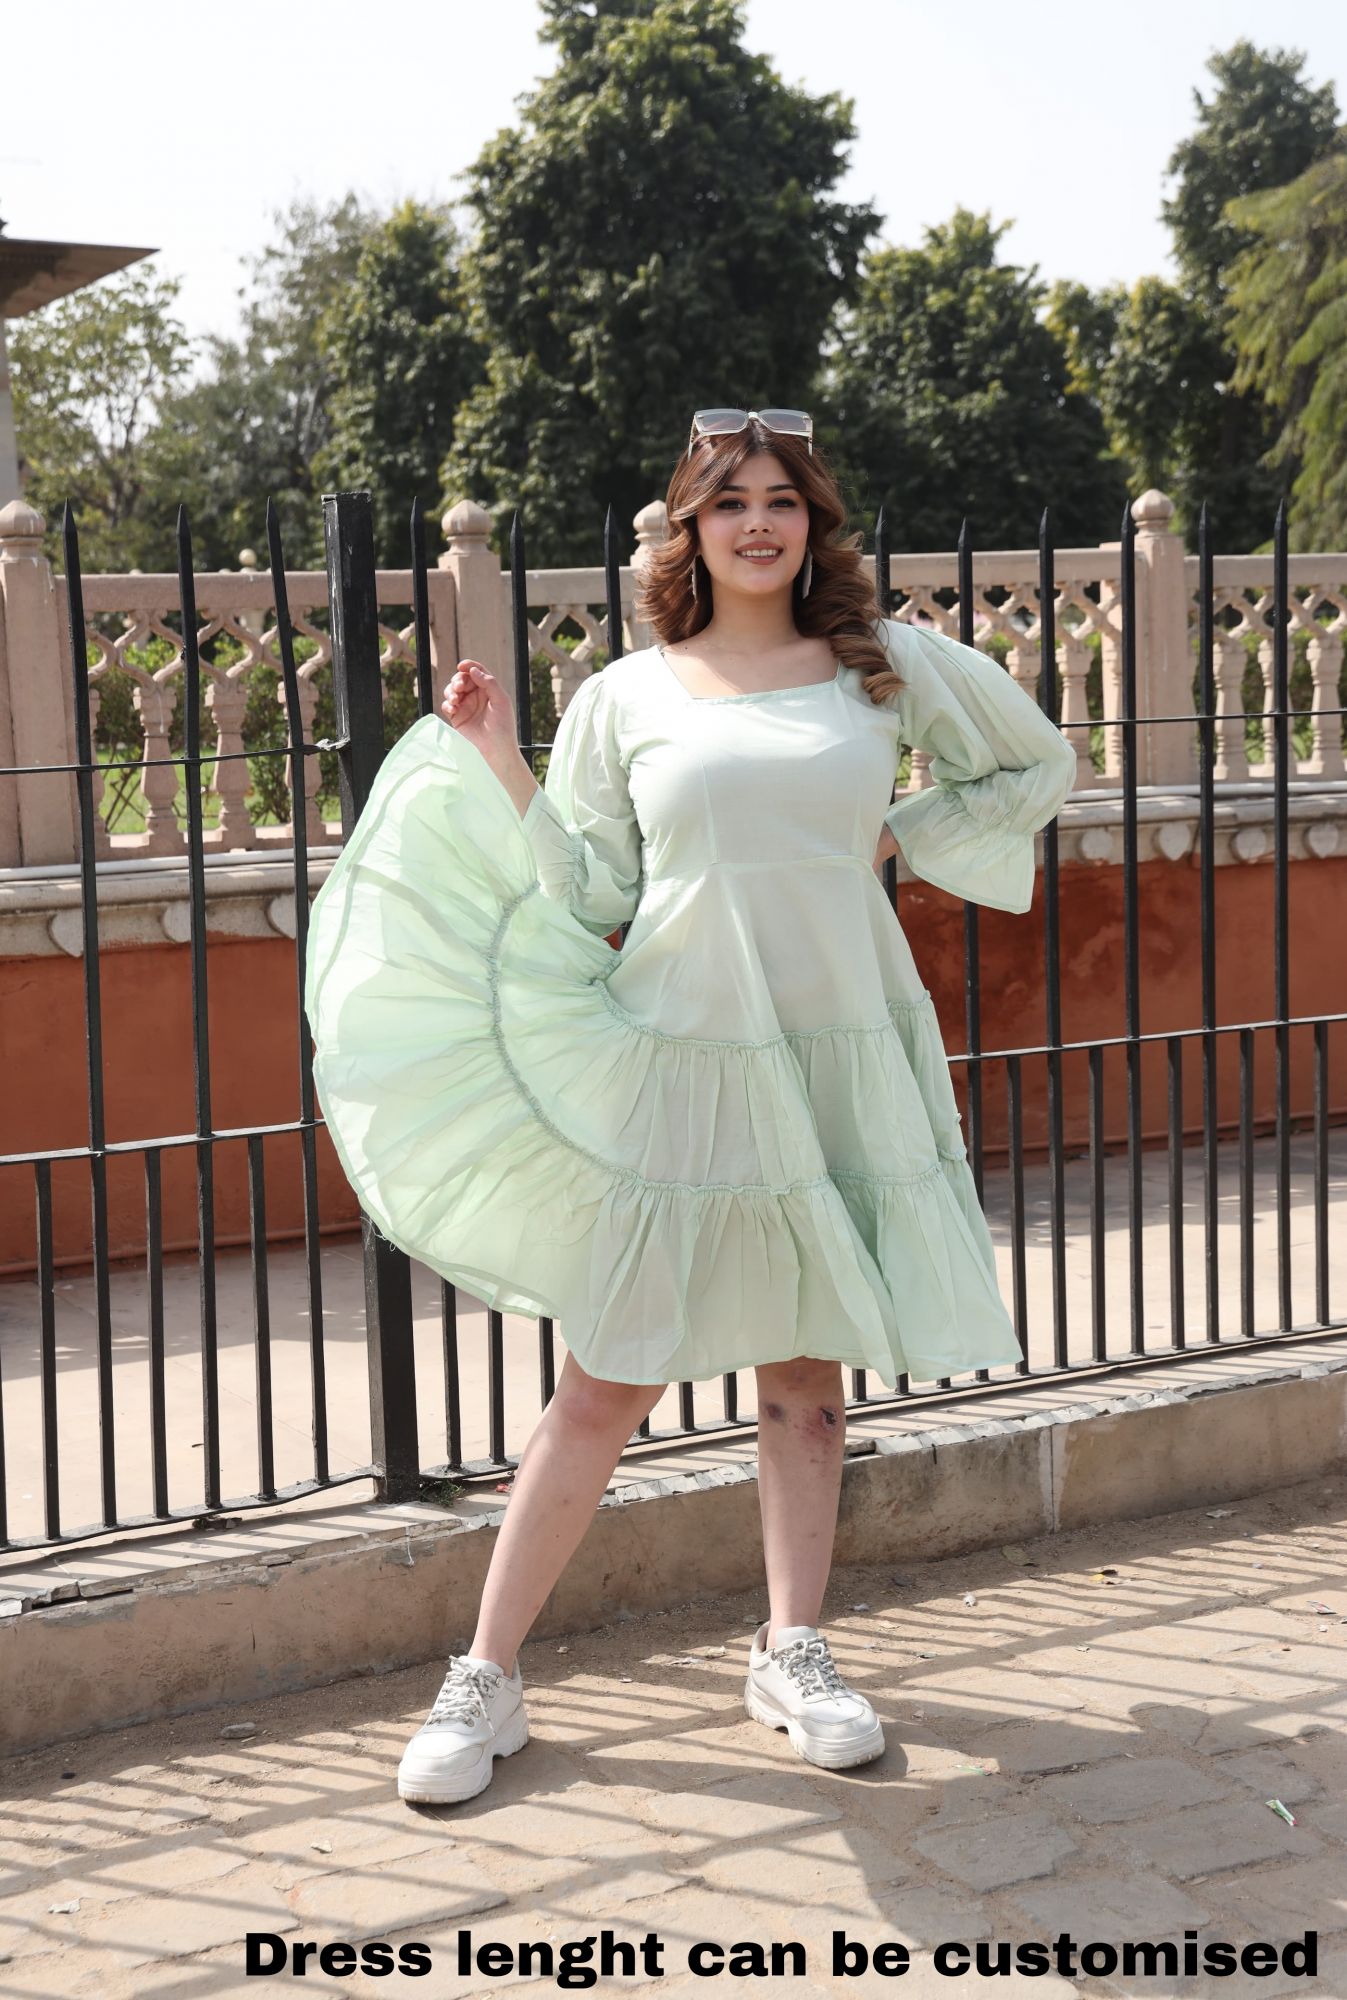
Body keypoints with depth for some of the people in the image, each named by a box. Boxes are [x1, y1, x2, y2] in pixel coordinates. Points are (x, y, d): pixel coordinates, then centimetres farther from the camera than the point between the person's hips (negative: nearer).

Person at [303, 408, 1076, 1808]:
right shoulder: (625, 697, 4)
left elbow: (1037, 764, 18)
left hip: (837, 1061, 2)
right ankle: (486, 1681, 10)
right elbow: (591, 896, 1)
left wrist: (897, 837, 8)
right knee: (609, 1382, -1)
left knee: (805, 1371, 11)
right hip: (676, 1063, -1)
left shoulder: (890, 666, 6)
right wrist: (502, 769, -9)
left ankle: (792, 1655, 25)